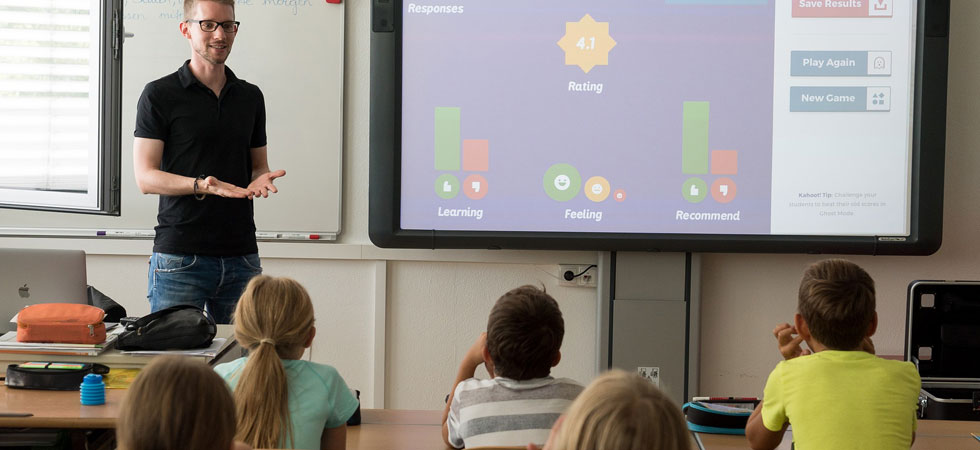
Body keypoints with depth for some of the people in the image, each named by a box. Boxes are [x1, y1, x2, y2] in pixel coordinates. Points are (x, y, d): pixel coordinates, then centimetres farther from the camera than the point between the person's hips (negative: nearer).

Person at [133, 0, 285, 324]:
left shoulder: (250, 97, 14)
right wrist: (201, 185, -22)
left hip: (241, 257, 4)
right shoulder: (159, 95, -1)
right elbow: (145, 177, -6)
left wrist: (260, 180, -4)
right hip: (179, 257, -4)